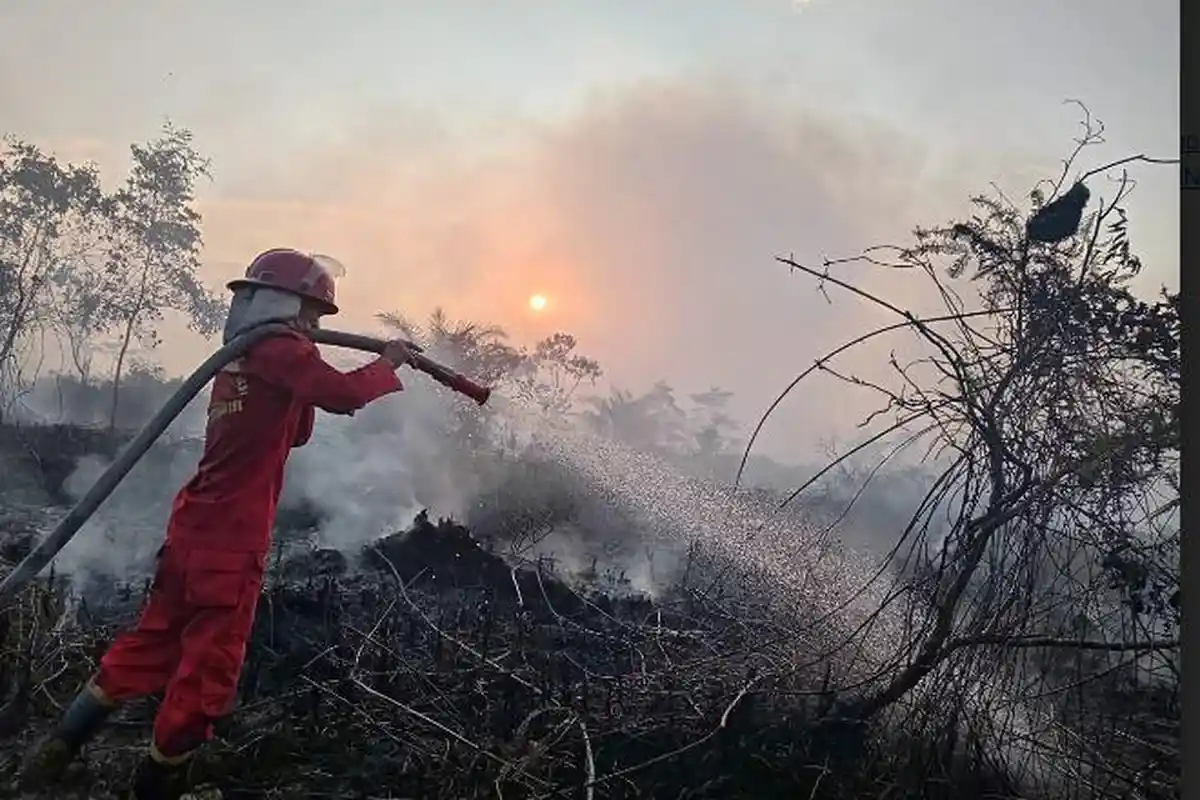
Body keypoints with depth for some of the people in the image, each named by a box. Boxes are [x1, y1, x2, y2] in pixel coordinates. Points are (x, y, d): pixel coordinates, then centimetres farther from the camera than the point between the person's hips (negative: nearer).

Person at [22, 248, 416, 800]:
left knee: (157, 637, 19)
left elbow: (294, 432, 22)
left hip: (197, 523, 9)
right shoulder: (278, 350, -11)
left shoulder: (240, 356, 18)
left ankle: (61, 743, 24)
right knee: (212, 658, 4)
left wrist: (304, 386, 10)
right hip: (232, 534, -9)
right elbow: (343, 394, -21)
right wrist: (388, 363, -5)